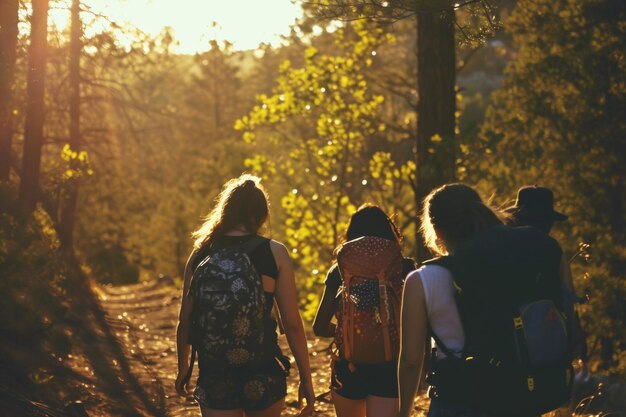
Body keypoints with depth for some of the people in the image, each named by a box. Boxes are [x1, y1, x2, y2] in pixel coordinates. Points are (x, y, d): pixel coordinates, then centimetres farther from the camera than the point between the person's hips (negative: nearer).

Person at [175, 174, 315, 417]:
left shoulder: (201, 254, 2)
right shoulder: (274, 253, -5)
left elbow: (185, 321, 6)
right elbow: (292, 324, -6)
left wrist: (183, 368, 22)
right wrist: (306, 378, 3)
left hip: (214, 377, 1)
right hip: (262, 376, -1)